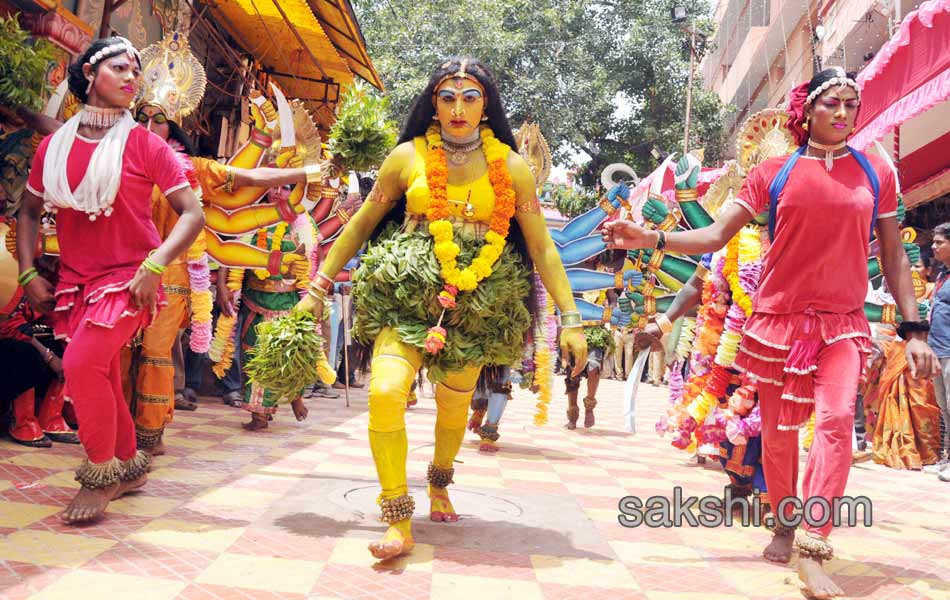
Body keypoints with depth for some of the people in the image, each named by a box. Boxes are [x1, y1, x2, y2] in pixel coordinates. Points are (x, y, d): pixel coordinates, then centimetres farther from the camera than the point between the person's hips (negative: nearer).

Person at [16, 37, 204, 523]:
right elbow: (29, 211, 15)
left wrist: (154, 266, -21)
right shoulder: (55, 145, 5)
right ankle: (130, 465, 31)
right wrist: (29, 272, 4)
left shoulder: (144, 144, -7)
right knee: (101, 380, 10)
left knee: (82, 362, -21)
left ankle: (101, 476, -2)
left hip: (127, 277, -5)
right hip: (74, 280, 5)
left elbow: (192, 214, -10)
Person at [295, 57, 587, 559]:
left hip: (476, 301, 1)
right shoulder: (408, 156, 2)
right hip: (408, 290, -1)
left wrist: (570, 318, -1)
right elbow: (361, 225, 9)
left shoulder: (510, 166, 2)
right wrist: (316, 291, 7)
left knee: (454, 407, 9)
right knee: (385, 391, -21)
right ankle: (399, 523, -8)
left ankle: (439, 483, 42)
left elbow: (541, 246, 4)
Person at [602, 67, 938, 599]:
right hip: (778, 316, 0)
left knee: (837, 419, -19)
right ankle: (785, 527, 28)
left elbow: (894, 257, 8)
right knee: (778, 429, 6)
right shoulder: (775, 172, 3)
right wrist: (651, 239, -13)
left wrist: (914, 329, 3)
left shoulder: (876, 174, 6)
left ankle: (813, 551, -17)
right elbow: (716, 236, 0)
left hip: (843, 321, 0)